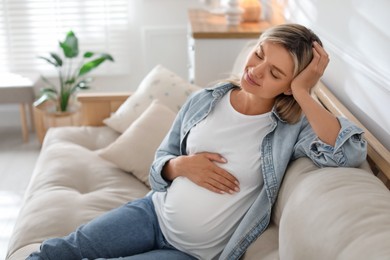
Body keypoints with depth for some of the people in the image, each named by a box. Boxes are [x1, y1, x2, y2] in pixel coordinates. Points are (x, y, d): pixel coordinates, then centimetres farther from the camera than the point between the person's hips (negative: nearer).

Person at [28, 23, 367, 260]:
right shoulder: (204, 101, -1)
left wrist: (303, 95, -28)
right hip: (155, 214, 4)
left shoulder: (291, 127, -12)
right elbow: (160, 162, 9)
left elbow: (350, 153, -31)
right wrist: (180, 165, -14)